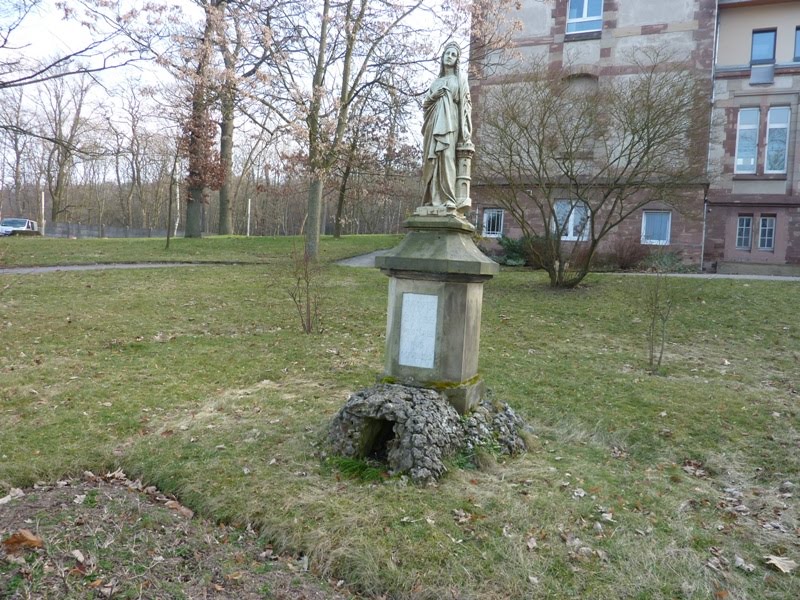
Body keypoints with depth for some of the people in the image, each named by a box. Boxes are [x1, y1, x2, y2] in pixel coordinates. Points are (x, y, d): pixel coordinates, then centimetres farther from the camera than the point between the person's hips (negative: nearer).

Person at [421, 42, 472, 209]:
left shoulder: (460, 79, 13)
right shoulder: (436, 81, 25)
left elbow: (465, 104, 2)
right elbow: (425, 103, 22)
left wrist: (464, 130, -10)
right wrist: (433, 96, -1)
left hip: (449, 123, -4)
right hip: (434, 123, 5)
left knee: (447, 157, -20)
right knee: (432, 160, -6)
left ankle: (449, 199, -27)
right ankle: (432, 199, -9)